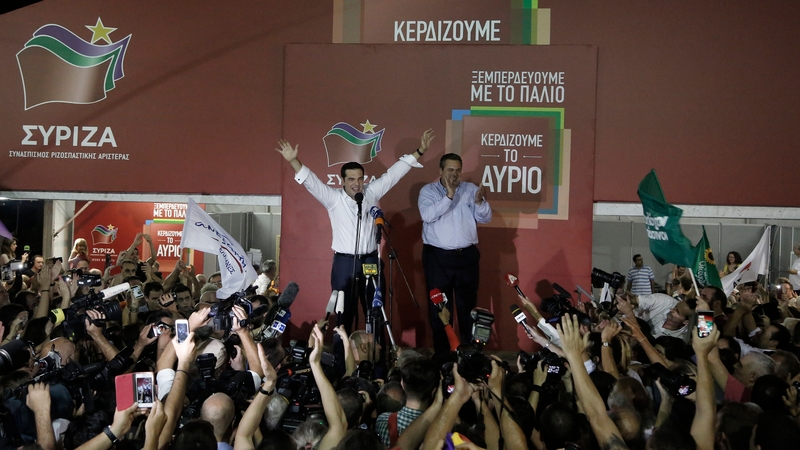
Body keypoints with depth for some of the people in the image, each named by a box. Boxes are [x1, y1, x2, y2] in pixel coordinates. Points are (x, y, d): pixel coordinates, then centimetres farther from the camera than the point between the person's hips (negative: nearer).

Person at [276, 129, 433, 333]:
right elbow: (309, 181, -12)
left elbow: (393, 173, 8)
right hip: (344, 262, -3)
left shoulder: (372, 193, 5)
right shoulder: (333, 198, -3)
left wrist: (419, 152, 7)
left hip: (370, 260, 3)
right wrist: (293, 161, -27)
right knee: (344, 313, 4)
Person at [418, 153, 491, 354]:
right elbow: (428, 215, -17)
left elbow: (485, 218, 0)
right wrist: (449, 196, -22)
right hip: (437, 257, -2)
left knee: (468, 306, 7)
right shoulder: (428, 191, 0)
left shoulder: (471, 189, 6)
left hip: (467, 256, 2)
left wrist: (479, 202, -19)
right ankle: (441, 353, 15)